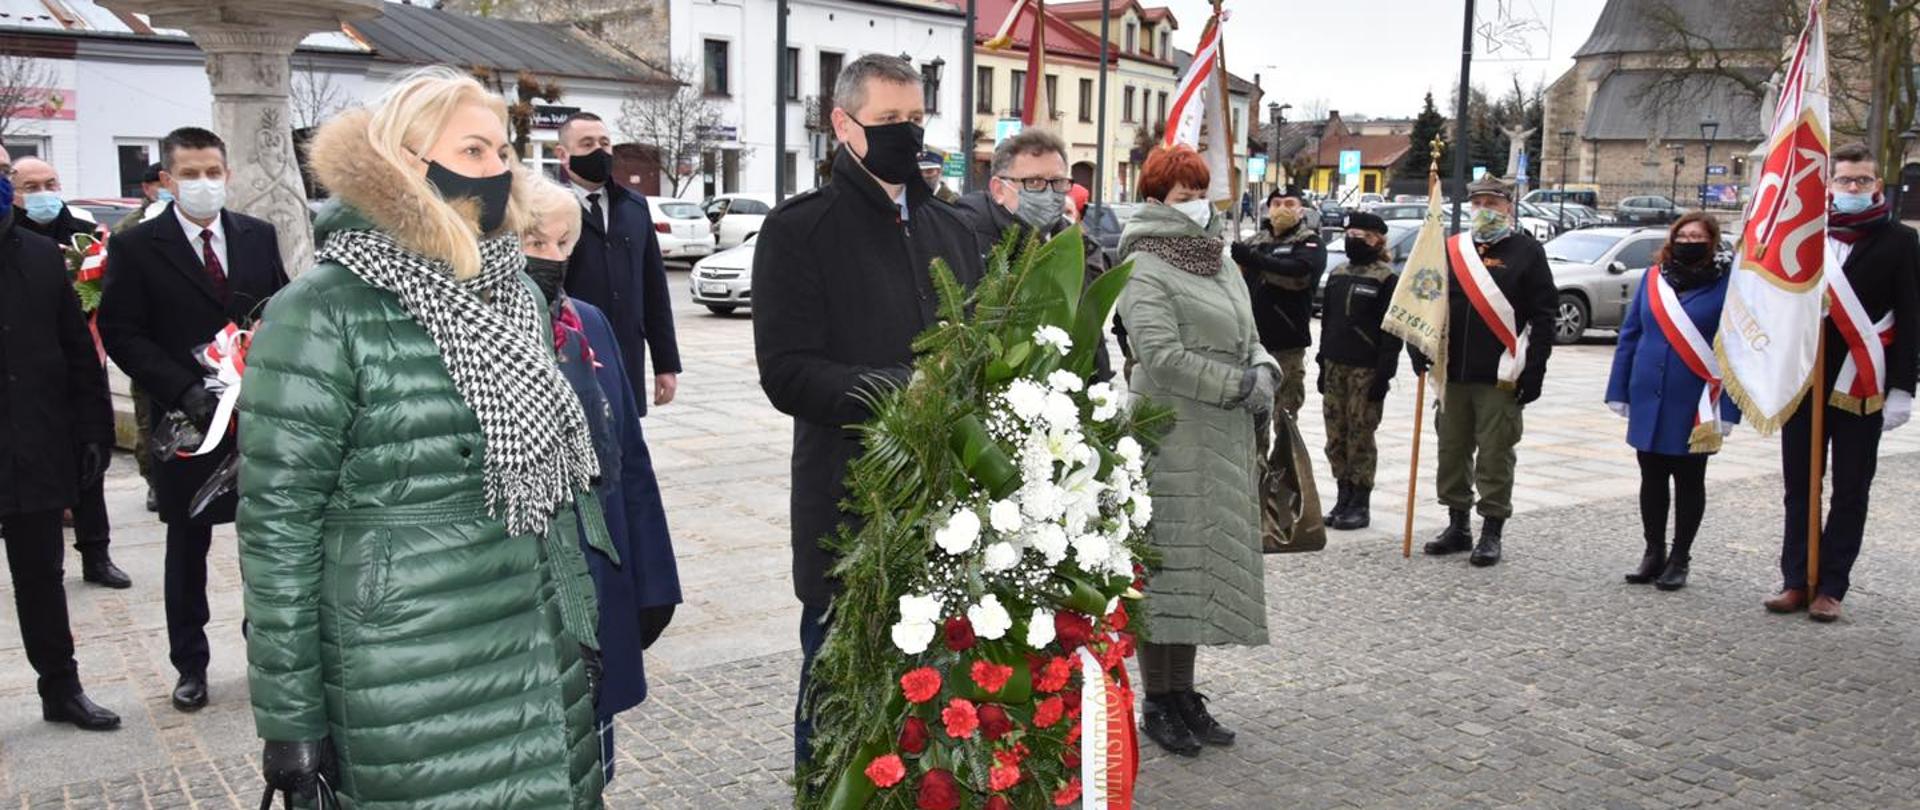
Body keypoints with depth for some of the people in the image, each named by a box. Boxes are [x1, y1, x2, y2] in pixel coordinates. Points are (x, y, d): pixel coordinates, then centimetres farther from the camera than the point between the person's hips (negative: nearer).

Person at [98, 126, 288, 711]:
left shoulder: (259, 236, 5)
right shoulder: (135, 247, -4)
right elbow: (120, 333, -7)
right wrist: (185, 390, -18)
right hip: (188, 421, -2)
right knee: (187, 548, 11)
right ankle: (190, 664, 24)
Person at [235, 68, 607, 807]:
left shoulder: (518, 294, 8)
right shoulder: (321, 315, -11)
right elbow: (278, 526, -11)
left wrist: (579, 622, 14)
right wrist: (288, 719, -9)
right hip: (410, 691, -5)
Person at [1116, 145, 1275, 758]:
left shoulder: (1220, 264, 17)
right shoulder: (1146, 270, -8)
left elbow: (1248, 338, 21)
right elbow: (1164, 356, -18)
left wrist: (1266, 370, -2)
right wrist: (1242, 385, -15)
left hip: (1225, 442, 8)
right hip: (1173, 439, -8)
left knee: (1206, 566, 12)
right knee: (1168, 566, -2)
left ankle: (1184, 692, 23)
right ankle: (1158, 703, 9)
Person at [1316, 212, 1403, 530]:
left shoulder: (1386, 278, -6)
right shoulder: (1337, 275, 13)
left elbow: (1392, 330, -10)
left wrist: (1384, 374, -15)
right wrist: (1323, 365, 14)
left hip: (1366, 370, -6)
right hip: (1335, 366, 6)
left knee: (1361, 435, -2)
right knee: (1336, 436, 8)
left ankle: (1361, 504, 7)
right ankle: (1344, 498, 19)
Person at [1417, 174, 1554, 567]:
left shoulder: (1527, 252, -1)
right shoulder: (1452, 249, 10)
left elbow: (1543, 316, -3)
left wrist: (1534, 372, -9)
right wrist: (1421, 351, 2)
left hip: (1500, 378, -5)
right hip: (1454, 373, 5)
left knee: (1495, 455, 1)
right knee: (1452, 451, 11)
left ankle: (1491, 533, 10)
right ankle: (1458, 526, 23)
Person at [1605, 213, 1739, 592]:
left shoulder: (1726, 284, -7)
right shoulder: (1653, 277, 5)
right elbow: (1629, 334, 7)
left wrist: (1727, 411, -15)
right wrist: (1619, 391, 4)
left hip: (1694, 405, -4)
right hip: (1648, 400, 4)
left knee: (1689, 482, 10)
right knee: (1651, 478, 12)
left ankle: (1679, 559, 21)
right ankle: (1653, 553, 26)